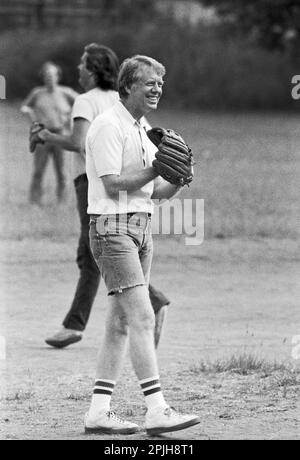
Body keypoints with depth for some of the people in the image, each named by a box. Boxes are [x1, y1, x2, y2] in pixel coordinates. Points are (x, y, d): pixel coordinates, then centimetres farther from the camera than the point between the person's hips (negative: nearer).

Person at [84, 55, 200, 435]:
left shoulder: (146, 130, 18)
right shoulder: (108, 126, -10)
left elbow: (158, 192, 17)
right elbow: (112, 184, -16)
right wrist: (158, 168, -16)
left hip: (140, 228, 9)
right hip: (112, 227, -9)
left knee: (120, 323, 7)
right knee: (142, 317, -14)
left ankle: (98, 411, 9)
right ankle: (157, 411, -17)